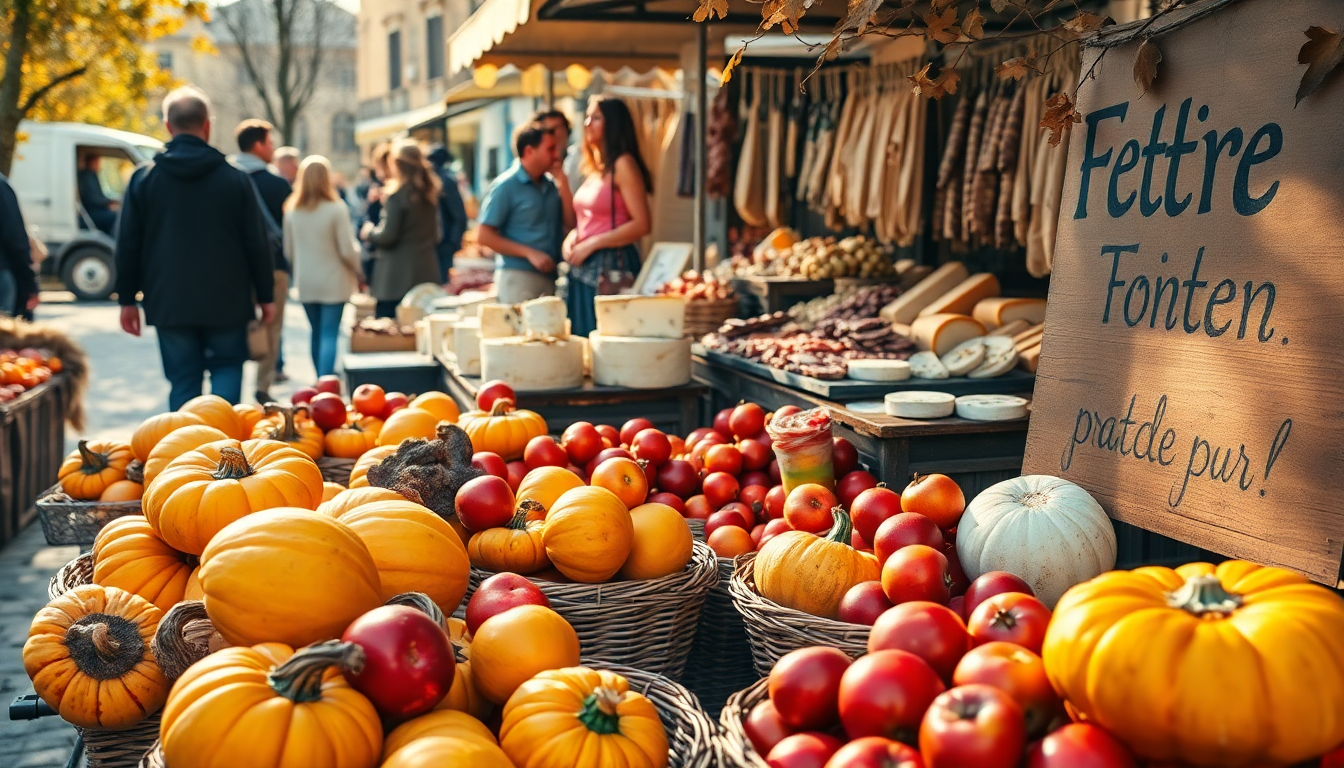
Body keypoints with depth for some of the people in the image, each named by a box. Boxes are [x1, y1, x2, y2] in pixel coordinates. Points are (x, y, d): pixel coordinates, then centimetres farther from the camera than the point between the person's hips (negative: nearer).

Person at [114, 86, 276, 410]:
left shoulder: (143, 178, 2)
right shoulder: (234, 178, -2)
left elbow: (127, 245, 4)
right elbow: (257, 243, 0)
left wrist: (127, 299, 11)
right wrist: (266, 296, 8)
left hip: (169, 304, 1)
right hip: (226, 302, -1)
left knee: (183, 381, 8)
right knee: (227, 368, 11)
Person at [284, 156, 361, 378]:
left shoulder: (292, 210, 0)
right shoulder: (336, 208, -13)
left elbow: (288, 250, 7)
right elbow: (348, 250, -12)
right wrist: (357, 271, 6)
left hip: (305, 283, 4)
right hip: (333, 282, -4)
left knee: (317, 333, 16)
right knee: (329, 335, -3)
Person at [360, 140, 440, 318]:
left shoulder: (396, 194, -12)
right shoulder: (430, 193, 9)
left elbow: (387, 236, -13)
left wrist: (369, 232, 5)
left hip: (397, 279, -7)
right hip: (426, 275, 7)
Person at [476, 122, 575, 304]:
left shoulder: (550, 184, 11)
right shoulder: (506, 186, -6)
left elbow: (571, 223, 5)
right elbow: (484, 236, -9)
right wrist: (530, 253, -15)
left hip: (550, 277, 6)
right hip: (518, 277, -6)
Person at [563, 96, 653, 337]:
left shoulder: (623, 164, -8)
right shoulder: (594, 167, 17)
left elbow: (641, 224, -16)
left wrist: (592, 244, -14)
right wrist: (571, 237, 5)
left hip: (612, 266, -8)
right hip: (584, 268, 8)